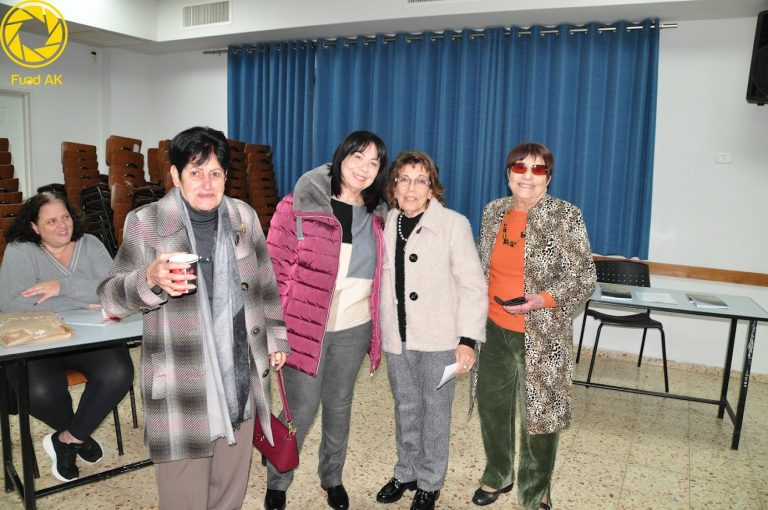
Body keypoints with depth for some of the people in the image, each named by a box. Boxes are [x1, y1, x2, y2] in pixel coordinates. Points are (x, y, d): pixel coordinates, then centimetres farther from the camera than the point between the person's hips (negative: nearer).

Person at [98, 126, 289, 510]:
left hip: (240, 379, 4)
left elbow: (264, 284, 14)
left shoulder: (244, 216, 5)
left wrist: (276, 337, 16)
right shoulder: (145, 223, -7)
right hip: (180, 388, -3)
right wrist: (151, 278, -30)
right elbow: (110, 296, -9)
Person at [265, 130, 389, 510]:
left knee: (339, 407, 19)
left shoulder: (376, 216, 3)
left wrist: (378, 327, 11)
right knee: (300, 411, 5)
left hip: (354, 329, 4)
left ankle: (332, 477, 42)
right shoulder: (299, 205, -12)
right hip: (305, 327, -4)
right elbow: (275, 269, -11)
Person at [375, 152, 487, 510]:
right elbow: (382, 281, 9)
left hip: (438, 338, -4)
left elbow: (473, 285, -10)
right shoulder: (386, 225, 4)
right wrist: (376, 332, 5)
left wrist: (468, 339, -16)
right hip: (396, 337, 4)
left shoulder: (453, 224, -9)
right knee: (405, 409, 18)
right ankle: (406, 473, 38)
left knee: (435, 411, 10)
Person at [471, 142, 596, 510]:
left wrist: (542, 300, -23)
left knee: (540, 413, 7)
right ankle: (498, 475, 40)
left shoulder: (566, 216, -10)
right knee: (492, 406, 16)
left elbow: (584, 278, -9)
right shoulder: (493, 212, 4)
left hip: (542, 337, -4)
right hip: (494, 331, 5)